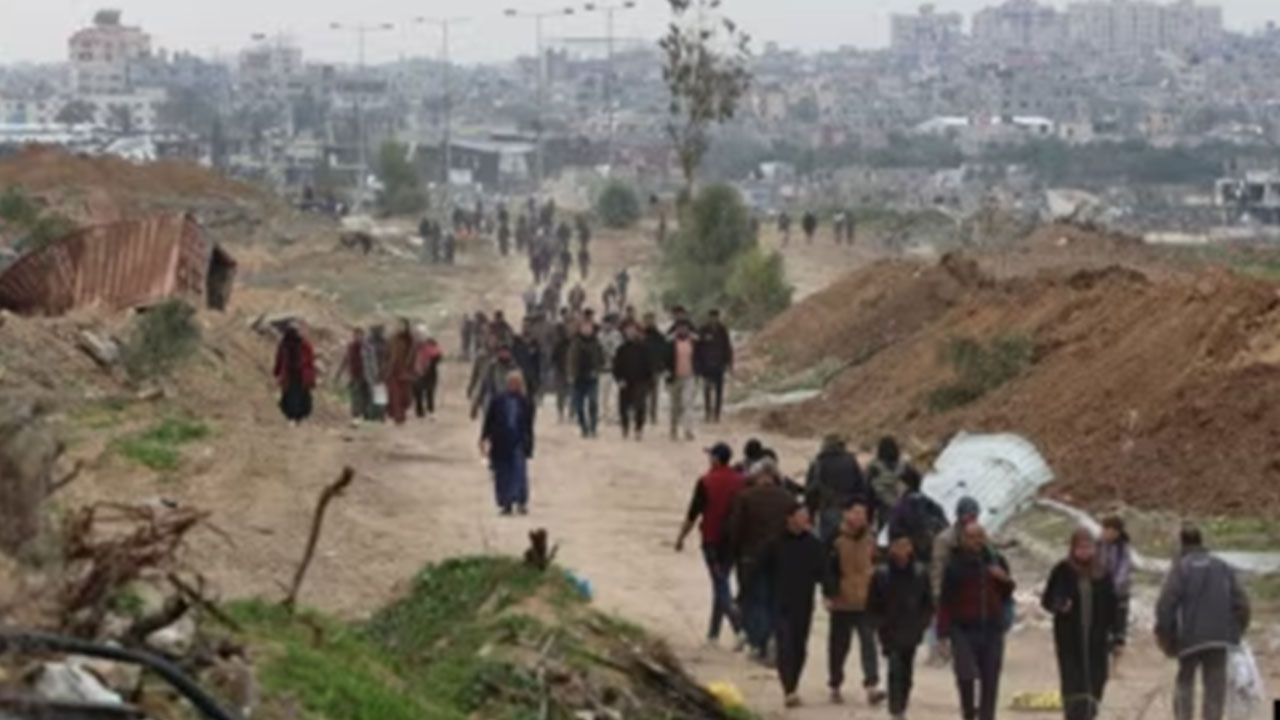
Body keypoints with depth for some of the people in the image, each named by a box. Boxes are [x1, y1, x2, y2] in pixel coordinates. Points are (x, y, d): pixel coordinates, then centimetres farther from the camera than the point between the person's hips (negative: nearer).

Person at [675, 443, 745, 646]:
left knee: (721, 586, -4)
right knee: (721, 584, 15)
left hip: (712, 540, -5)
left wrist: (681, 537, 1)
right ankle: (713, 633, 22)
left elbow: (693, 513, -10)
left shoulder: (706, 482, -11)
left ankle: (740, 628, -21)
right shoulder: (740, 481, 3)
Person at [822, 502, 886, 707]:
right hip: (842, 602, -2)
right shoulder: (836, 539, -8)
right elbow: (828, 569, -7)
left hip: (866, 602, 2)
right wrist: (830, 595, -12)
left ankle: (872, 686, -13)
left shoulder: (871, 538, 5)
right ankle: (835, 687, 24)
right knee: (839, 645, 9)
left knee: (869, 643, -9)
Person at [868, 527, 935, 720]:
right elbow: (872, 606, 0)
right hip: (891, 636, -3)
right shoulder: (881, 574, -7)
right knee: (895, 671, -16)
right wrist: (883, 624, -7)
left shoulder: (921, 573, -1)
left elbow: (928, 604, 7)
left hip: (912, 636, 3)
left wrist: (921, 624, -3)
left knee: (906, 675, 11)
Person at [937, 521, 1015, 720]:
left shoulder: (996, 561, 9)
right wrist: (943, 634, -9)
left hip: (992, 629, 4)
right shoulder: (955, 566, -4)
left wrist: (1005, 580, -4)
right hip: (964, 629, -4)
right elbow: (945, 602, -5)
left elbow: (1006, 595, 18)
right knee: (966, 674, -16)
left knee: (990, 680, 4)